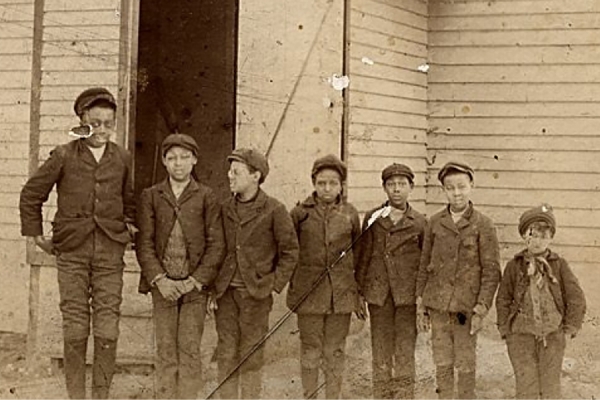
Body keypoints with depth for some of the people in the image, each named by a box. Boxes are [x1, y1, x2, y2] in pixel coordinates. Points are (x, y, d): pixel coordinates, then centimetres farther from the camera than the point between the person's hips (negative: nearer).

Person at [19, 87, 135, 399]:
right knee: (74, 329, 1)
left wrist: (128, 227, 13)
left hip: (110, 254, 1)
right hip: (72, 253, -1)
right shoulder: (64, 156, 0)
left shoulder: (122, 158, 7)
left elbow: (129, 199, 23)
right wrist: (36, 235, 7)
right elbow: (30, 195, 8)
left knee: (107, 331, -1)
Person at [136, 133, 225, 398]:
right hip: (162, 285, 1)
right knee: (165, 351, 3)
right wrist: (160, 280, -10)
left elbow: (216, 246, 0)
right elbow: (144, 243, 2)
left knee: (190, 350, -2)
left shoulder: (206, 197, 4)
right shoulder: (150, 196, 7)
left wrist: (195, 281, -9)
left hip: (195, 285, -1)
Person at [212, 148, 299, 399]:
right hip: (226, 293, 4)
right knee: (226, 355, 5)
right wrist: (213, 286, 6)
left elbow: (290, 251, -1)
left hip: (255, 294, -4)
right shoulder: (225, 210, 7)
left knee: (251, 357, 4)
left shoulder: (274, 210, -6)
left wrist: (274, 285, -6)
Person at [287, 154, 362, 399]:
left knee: (335, 352, 8)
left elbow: (358, 254, 12)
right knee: (310, 351, 4)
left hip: (342, 294, 1)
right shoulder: (301, 213, -1)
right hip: (308, 293, -1)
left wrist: (360, 294, 12)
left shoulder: (350, 214, 5)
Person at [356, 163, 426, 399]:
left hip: (407, 294, -1)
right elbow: (364, 256, 9)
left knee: (405, 354, 0)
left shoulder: (419, 223, 3)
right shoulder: (372, 218, 6)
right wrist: (359, 292, 7)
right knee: (380, 351, 7)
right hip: (378, 295, 1)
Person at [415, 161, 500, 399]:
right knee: (442, 364, 9)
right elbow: (425, 265, 10)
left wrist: (481, 309, -11)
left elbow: (491, 271, -6)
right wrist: (421, 303, 7)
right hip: (438, 305, 3)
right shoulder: (435, 223, 5)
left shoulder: (483, 225, -5)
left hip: (466, 306, -3)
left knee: (465, 365, 5)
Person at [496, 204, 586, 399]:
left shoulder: (559, 265, 0)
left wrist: (570, 328, 0)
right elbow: (503, 299, 7)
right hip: (521, 335, 0)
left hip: (552, 335, 0)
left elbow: (576, 298, 4)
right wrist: (504, 328, 2)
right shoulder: (514, 266, 1)